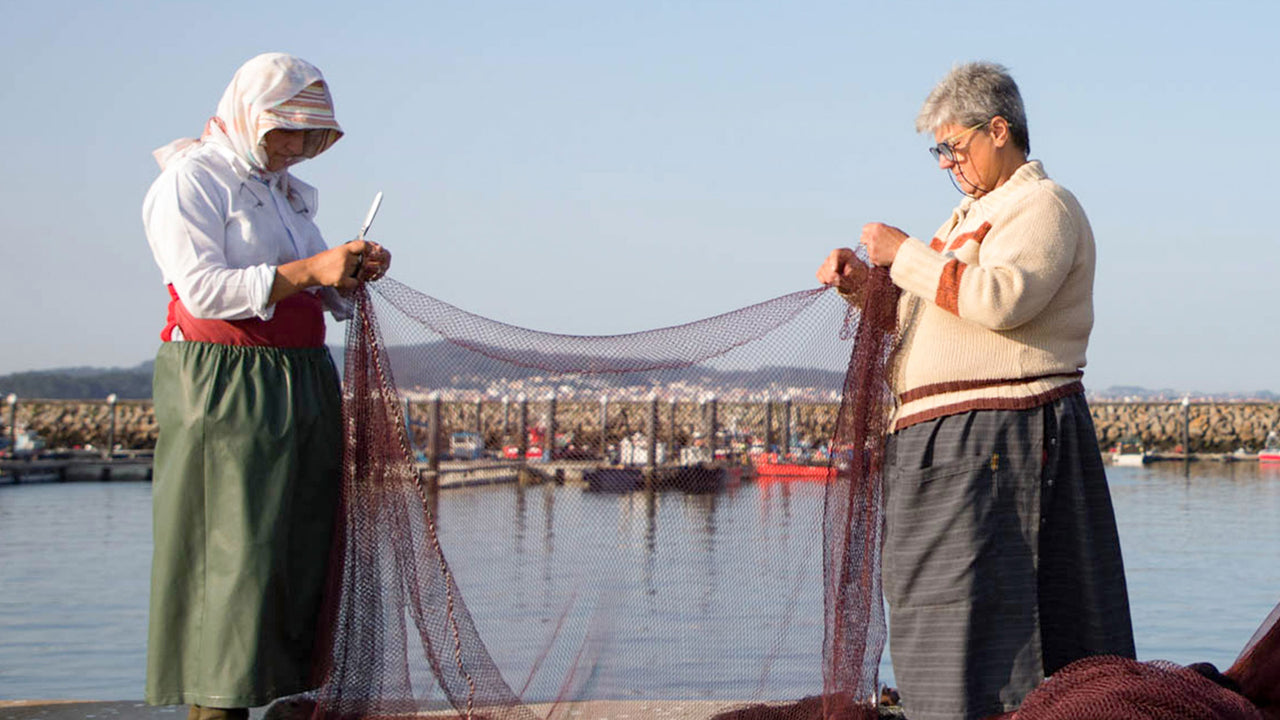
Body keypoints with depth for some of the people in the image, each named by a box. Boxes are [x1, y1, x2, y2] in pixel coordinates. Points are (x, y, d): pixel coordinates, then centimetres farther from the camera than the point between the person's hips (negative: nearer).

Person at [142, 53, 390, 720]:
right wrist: (309, 270, -22)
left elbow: (322, 293, 24)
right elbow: (202, 289, -18)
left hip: (305, 383, 8)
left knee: (306, 550, 4)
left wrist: (355, 271, 2)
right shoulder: (189, 180, -5)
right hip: (225, 389, -8)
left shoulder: (288, 189, 20)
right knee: (233, 556, -11)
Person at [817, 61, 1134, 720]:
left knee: (980, 611, -12)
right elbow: (917, 315, 24)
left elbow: (999, 298, -23)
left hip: (1001, 437, -10)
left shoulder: (1043, 205, -6)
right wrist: (860, 282, 6)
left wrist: (905, 254, -14)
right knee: (942, 615, 9)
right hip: (946, 443, 10)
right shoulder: (974, 214, 23)